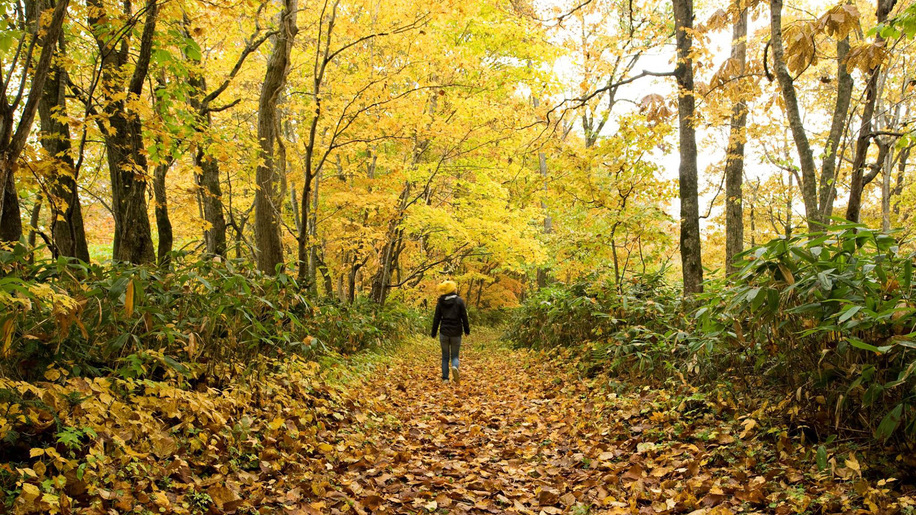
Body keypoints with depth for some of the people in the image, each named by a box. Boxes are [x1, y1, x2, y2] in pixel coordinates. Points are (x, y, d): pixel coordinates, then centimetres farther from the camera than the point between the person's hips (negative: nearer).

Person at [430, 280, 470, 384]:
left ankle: (445, 378, 8)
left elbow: (436, 318, 4)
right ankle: (455, 367, -23)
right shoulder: (459, 301, -5)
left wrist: (433, 333, 12)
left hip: (444, 332, 2)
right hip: (456, 333, -1)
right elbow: (464, 317, -4)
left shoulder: (440, 302, 1)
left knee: (445, 356, 12)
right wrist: (467, 330, 7)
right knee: (455, 355, 9)